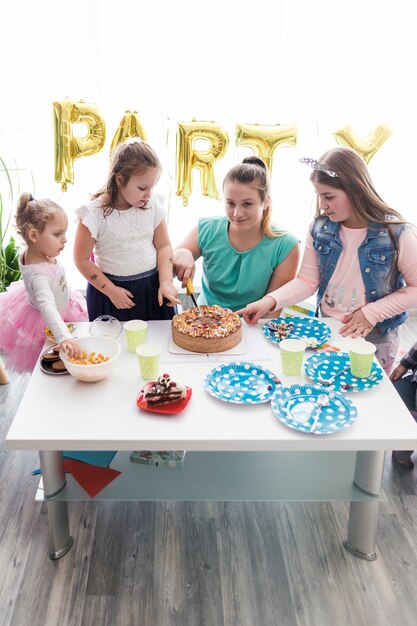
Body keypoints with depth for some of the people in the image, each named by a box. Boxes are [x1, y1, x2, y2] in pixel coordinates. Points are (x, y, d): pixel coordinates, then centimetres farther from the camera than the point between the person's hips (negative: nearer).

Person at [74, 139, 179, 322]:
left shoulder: (152, 205, -4)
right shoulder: (95, 213, -14)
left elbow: (163, 246, 4)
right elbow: (82, 260, -8)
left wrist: (166, 282, -9)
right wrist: (111, 291, -9)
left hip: (152, 288, 3)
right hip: (110, 288, -3)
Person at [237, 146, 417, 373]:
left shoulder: (396, 233, -17)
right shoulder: (320, 228, -7)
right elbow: (307, 281, -6)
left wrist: (372, 313, -18)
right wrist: (269, 301, -21)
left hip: (375, 335, -3)